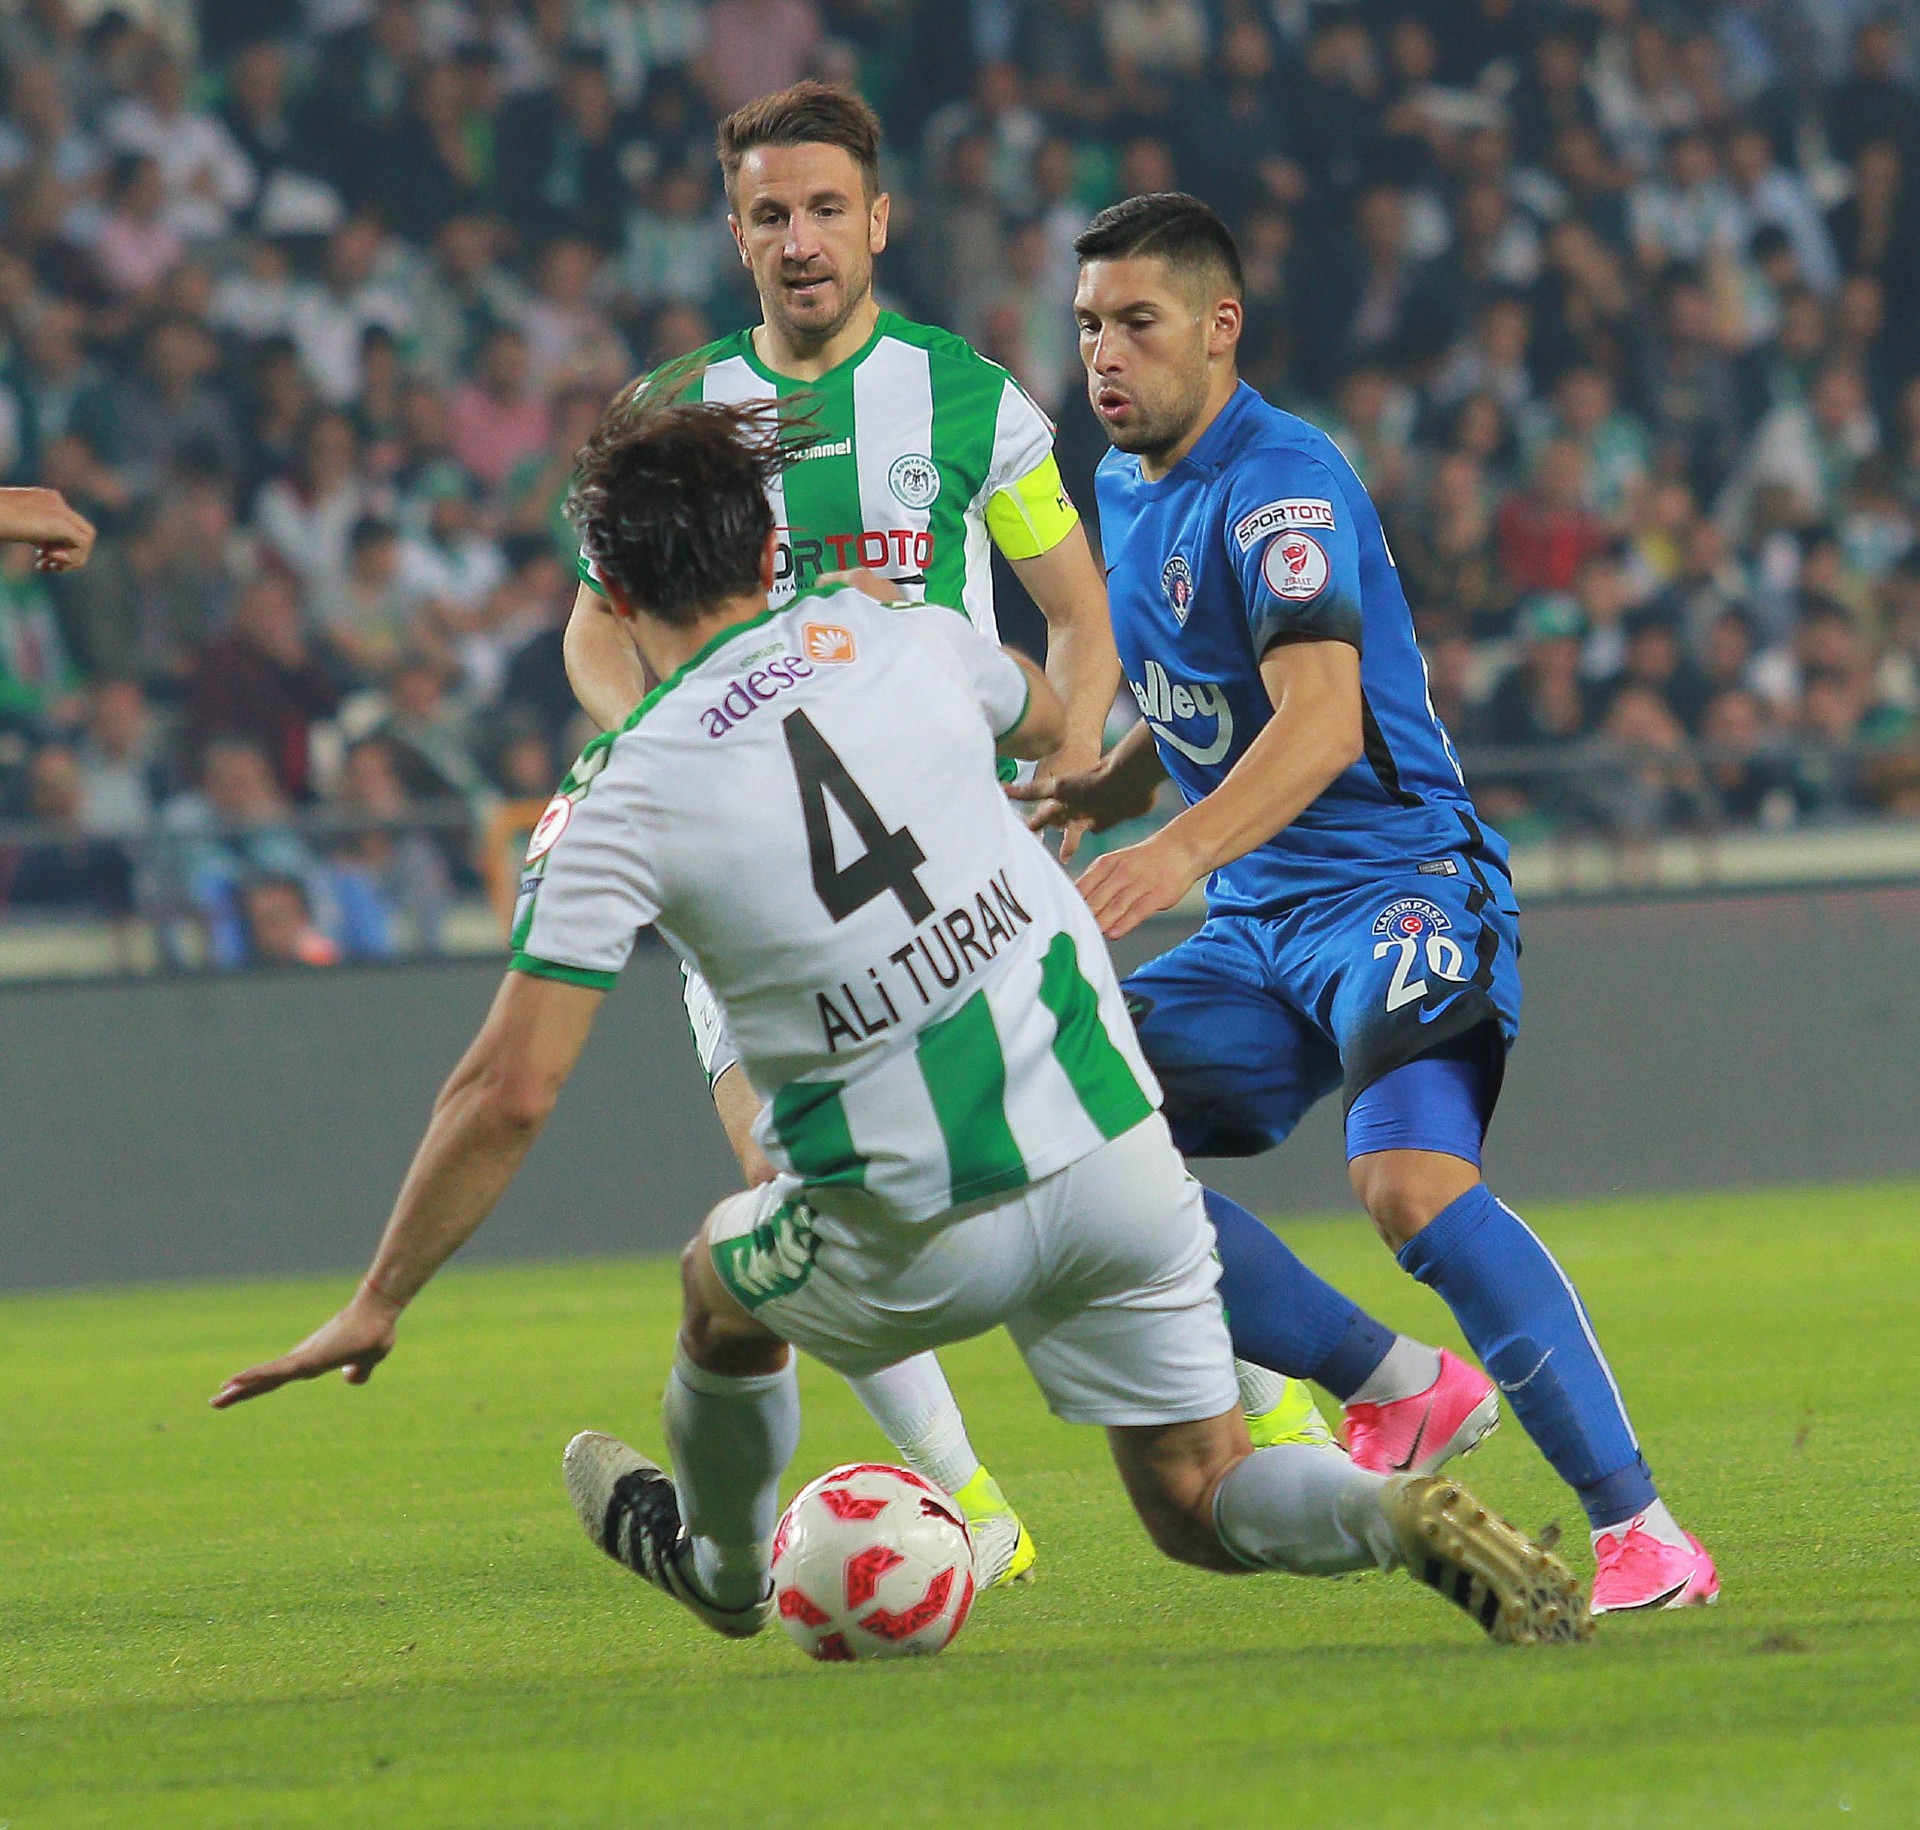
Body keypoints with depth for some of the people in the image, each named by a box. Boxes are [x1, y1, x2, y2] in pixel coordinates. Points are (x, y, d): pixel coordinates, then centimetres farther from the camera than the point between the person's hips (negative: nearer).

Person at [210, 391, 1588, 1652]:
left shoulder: (620, 806, -8)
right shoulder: (895, 638, 3)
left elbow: (510, 1093, -11)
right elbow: (1047, 722, 28)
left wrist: (379, 1307, -2)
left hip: (920, 1238, -2)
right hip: (1112, 1152, 3)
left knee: (724, 1286, 31)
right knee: (1202, 1507, 12)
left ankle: (721, 1566, 54)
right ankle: (1404, 1519, -17)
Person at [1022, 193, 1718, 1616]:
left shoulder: (1281, 481, -15)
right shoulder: (1124, 490, 14)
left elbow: (1321, 717, -31)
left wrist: (1181, 849, -46)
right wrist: (1099, 790, 10)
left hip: (1399, 883, -9)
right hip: (1256, 922, 9)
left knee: (1410, 1180, -31)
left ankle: (1640, 1528, -28)